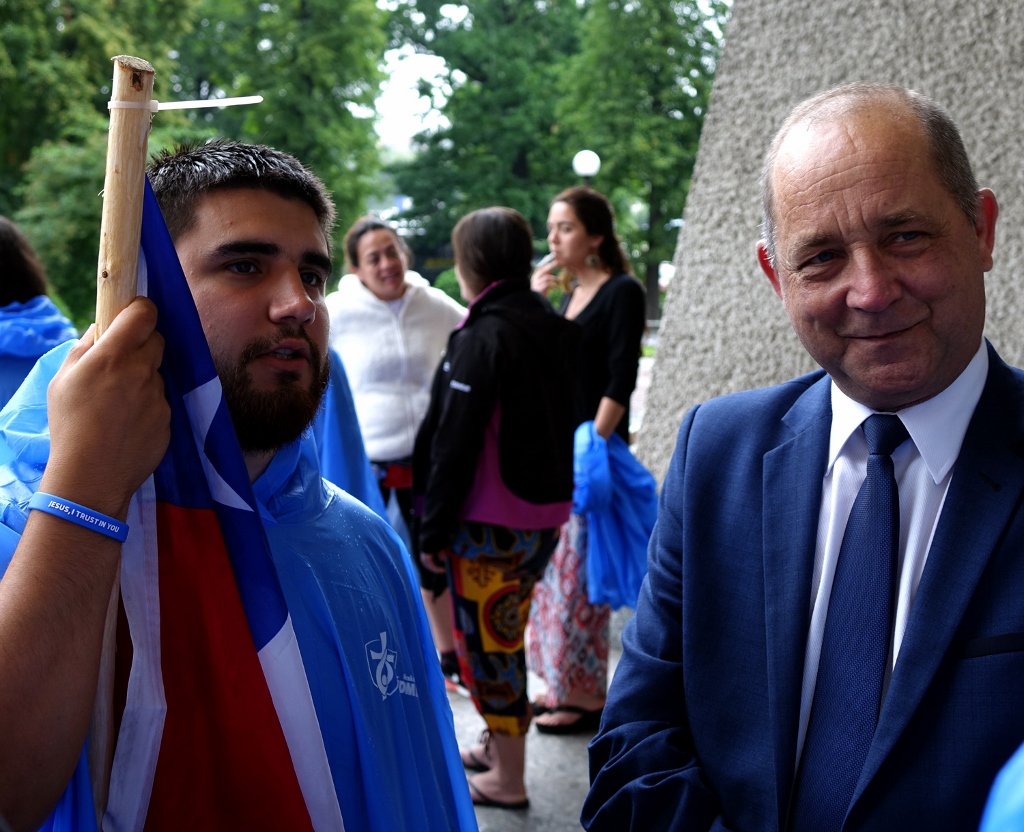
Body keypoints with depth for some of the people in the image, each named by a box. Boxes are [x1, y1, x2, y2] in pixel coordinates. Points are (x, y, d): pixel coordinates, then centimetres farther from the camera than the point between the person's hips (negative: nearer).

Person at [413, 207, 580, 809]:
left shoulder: (484, 337, -18)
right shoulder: (556, 330, 6)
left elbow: (454, 443, -17)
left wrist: (434, 529, -11)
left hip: (492, 522, -8)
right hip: (547, 512, 8)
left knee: (487, 643, 5)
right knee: (506, 635, 22)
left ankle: (508, 780, 14)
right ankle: (501, 744, 37)